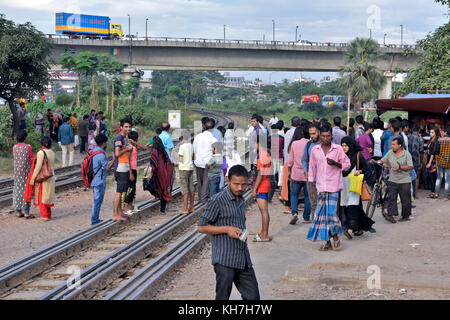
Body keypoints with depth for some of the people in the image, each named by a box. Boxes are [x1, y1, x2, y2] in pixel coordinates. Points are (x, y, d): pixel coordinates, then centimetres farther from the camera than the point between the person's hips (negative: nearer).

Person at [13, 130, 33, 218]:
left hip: (17, 171, 4)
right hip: (26, 171, -4)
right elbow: (31, 160, -7)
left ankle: (18, 211, 14)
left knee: (17, 190, 10)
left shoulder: (14, 147, -1)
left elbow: (15, 159, 7)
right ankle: (26, 212, 2)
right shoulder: (28, 147, -12)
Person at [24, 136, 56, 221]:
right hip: (51, 177, 7)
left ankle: (45, 216, 0)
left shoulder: (41, 153, -18)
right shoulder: (52, 152, 4)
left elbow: (38, 167, -20)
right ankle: (48, 214, 21)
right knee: (48, 195, 15)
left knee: (41, 196, 1)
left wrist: (33, 178, -16)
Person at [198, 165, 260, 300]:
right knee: (223, 297, -1)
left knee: (253, 296, 5)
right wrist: (226, 229, -17)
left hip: (243, 260, 7)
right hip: (225, 261, -7)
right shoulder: (217, 201, -10)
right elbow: (202, 227, -9)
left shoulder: (241, 200, 15)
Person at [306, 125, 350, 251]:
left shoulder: (338, 149, 0)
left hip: (333, 185, -3)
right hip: (321, 186, 3)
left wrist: (335, 163, -15)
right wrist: (311, 189, 9)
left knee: (331, 212, -11)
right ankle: (328, 242, 10)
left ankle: (336, 237, 10)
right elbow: (312, 170, 11)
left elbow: (347, 164, 5)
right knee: (323, 213, 3)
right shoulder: (315, 150, 7)